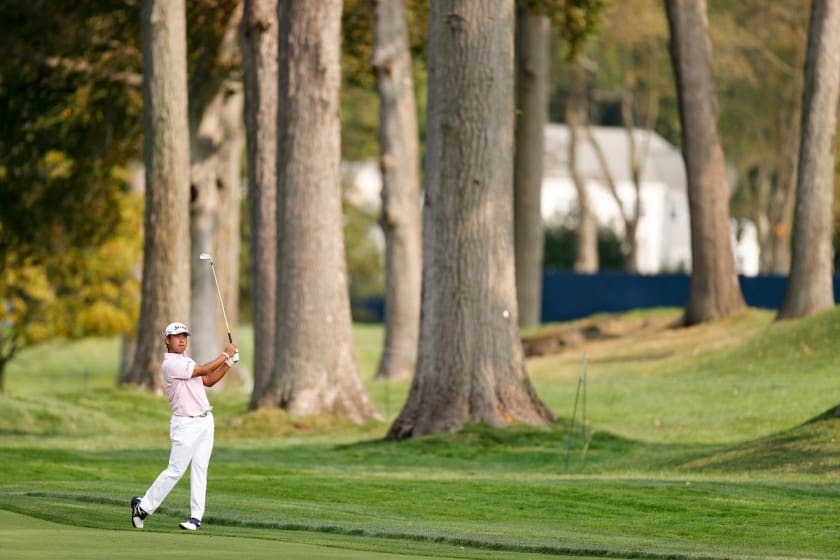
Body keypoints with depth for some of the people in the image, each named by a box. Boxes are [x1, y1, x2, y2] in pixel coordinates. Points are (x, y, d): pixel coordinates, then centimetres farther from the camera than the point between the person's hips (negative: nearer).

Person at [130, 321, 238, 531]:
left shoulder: (187, 361, 16)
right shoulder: (170, 364, -14)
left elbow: (209, 381, 18)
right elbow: (203, 370, -16)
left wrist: (229, 363, 8)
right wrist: (225, 354, -7)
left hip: (205, 421, 8)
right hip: (185, 425, -8)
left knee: (199, 469, 2)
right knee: (175, 471, -7)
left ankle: (196, 516, 2)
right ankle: (143, 506, 5)